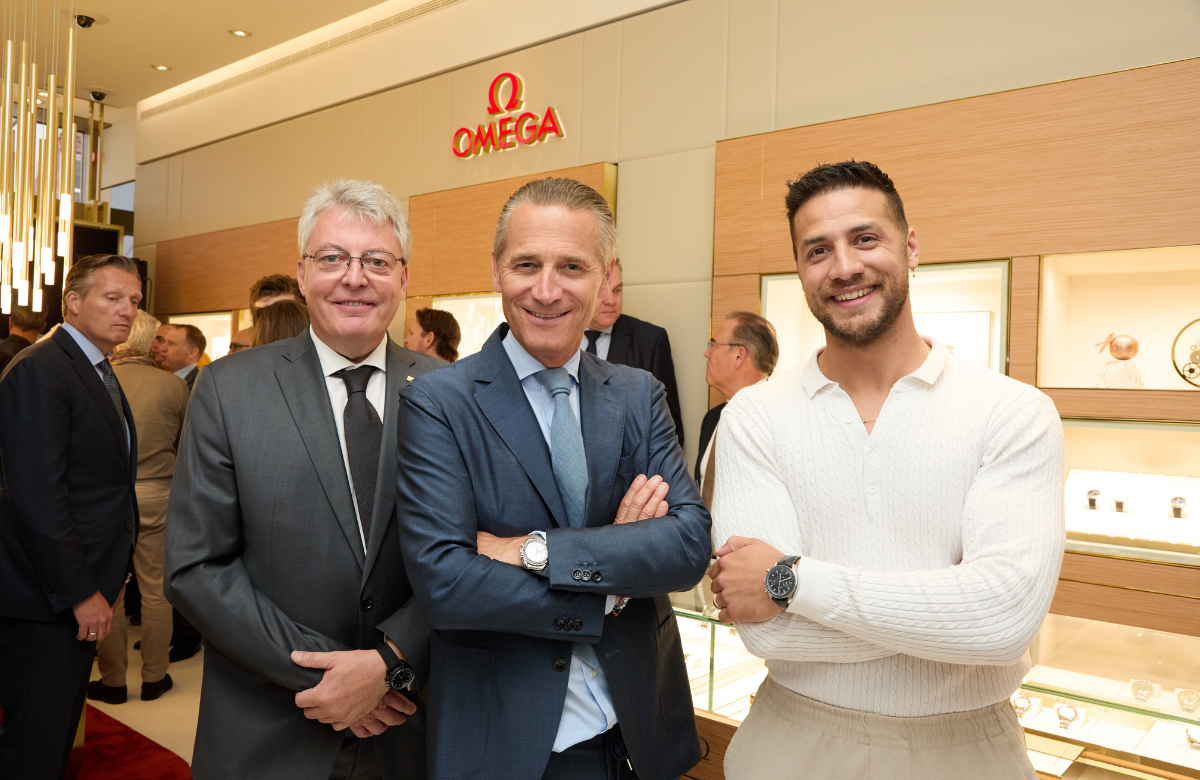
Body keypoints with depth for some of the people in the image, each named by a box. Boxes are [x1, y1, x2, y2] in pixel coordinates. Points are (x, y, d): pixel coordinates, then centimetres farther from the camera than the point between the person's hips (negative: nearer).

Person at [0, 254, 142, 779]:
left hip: (84, 587, 9)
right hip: (46, 598, -9)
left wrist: (107, 577, 12)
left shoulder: (100, 372, 14)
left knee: (61, 729, 20)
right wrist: (81, 592, -19)